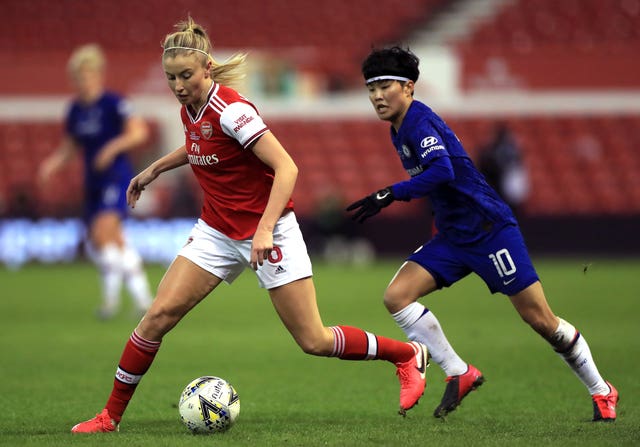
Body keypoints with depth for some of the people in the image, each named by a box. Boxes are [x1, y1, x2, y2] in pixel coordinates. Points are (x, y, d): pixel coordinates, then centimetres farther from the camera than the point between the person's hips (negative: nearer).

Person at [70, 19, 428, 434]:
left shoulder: (231, 110, -23)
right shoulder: (190, 108, 0)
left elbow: (286, 168, -27)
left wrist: (265, 230, -34)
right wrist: (154, 169, 25)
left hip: (267, 231, -7)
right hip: (218, 232, 7)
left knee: (314, 341, -4)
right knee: (158, 315, -7)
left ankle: (409, 355, 17)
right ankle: (111, 415, 3)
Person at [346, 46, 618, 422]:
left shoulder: (419, 121, -17)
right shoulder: (399, 132, 11)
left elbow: (441, 170, -33)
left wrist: (390, 195, -35)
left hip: (490, 230, -9)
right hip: (453, 238, 9)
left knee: (541, 320, -4)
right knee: (396, 296, -10)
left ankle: (602, 392, 14)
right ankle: (460, 375, -1)